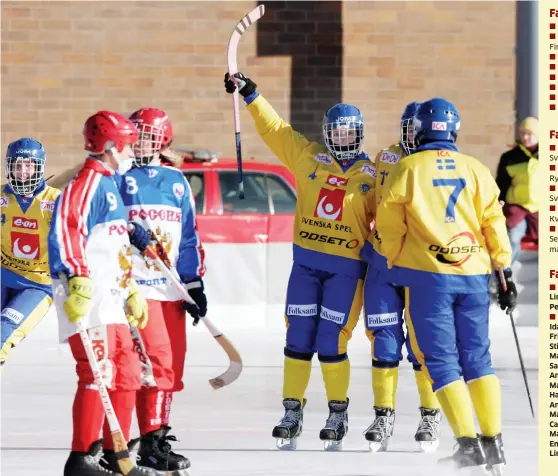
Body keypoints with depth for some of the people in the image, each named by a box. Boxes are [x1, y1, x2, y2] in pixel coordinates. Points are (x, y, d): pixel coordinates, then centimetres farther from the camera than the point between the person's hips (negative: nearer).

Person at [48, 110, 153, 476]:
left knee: (127, 373, 12)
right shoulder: (87, 183, -10)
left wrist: (131, 291, 31)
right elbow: (66, 230, -24)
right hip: (86, 299, -11)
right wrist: (79, 279, -32)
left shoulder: (110, 185, 23)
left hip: (109, 299, 11)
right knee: (98, 374, -15)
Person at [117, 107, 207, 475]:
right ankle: (151, 445, -13)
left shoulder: (177, 181, 12)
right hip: (135, 284, -6)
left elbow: (189, 236, 15)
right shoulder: (118, 177, -1)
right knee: (156, 361, -15)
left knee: (173, 363, 8)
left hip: (171, 287, 6)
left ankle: (159, 429, 20)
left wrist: (195, 283, 12)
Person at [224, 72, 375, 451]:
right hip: (306, 262, 3)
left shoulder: (372, 175, 3)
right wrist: (249, 93, 4)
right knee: (299, 339, 2)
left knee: (331, 344, -5)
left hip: (346, 267, -3)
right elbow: (274, 128, 9)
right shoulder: (309, 157, 8)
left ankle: (338, 412, 12)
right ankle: (292, 412, 12)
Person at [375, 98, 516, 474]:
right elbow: (494, 224, 5)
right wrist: (506, 273, 11)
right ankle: (494, 443, 6)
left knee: (441, 359, 1)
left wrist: (394, 264, 18)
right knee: (477, 358, 11)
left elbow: (390, 228, 2)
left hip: (427, 276, -3)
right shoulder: (475, 170, 5)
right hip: (473, 275, 3)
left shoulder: (406, 170, -1)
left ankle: (469, 443, -9)